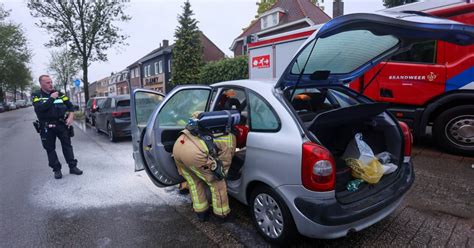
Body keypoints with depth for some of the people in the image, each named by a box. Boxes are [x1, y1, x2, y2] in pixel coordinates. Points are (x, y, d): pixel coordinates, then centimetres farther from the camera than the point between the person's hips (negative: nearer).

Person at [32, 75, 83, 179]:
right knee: (50, 149, 5)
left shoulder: (59, 93, 7)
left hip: (61, 124, 2)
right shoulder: (36, 95, -1)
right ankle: (56, 169, 16)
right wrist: (51, 98, -15)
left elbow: (70, 105, 8)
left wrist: (71, 116, -6)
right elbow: (40, 108, -20)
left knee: (67, 145, 4)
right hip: (47, 127, -1)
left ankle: (73, 167, 11)